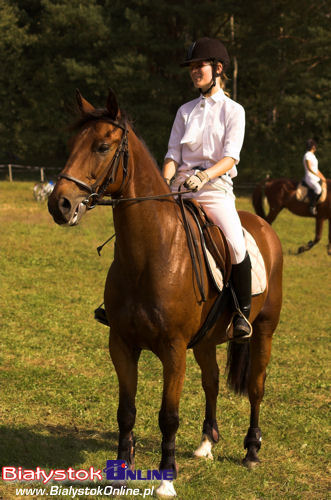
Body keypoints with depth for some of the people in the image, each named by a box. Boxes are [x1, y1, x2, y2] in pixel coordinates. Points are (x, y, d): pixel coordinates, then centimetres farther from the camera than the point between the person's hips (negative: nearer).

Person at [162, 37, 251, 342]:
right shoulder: (185, 111, 16)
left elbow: (230, 157, -7)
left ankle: (243, 314, -9)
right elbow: (173, 154, 10)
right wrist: (165, 184, -9)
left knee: (236, 246, -25)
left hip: (216, 188, -4)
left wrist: (205, 176, -24)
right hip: (180, 188, 4)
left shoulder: (233, 111, 5)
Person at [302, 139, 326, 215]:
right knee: (318, 189, -36)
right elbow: (309, 168, -20)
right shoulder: (307, 155, -12)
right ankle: (312, 206, -28)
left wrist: (322, 177, 15)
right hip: (310, 179, -10)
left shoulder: (312, 155, 18)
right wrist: (319, 176, -22)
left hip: (316, 179, 10)